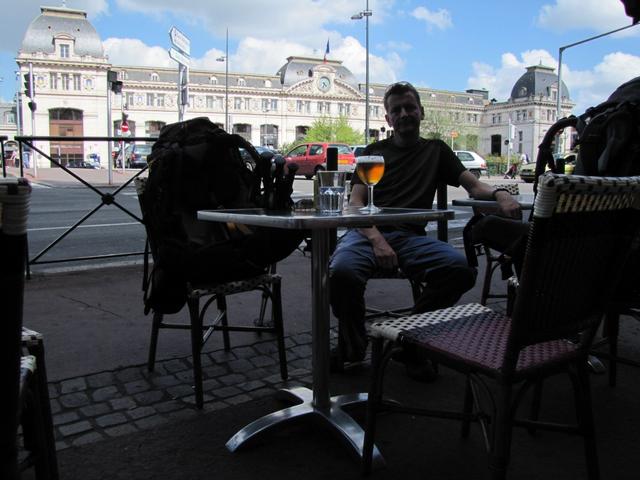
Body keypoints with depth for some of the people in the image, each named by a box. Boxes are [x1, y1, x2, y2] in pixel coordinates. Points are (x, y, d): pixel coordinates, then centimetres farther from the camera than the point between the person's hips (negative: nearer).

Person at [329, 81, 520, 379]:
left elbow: (474, 186, 14)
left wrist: (500, 194, -12)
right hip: (368, 231, -1)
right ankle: (351, 347, -4)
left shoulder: (435, 150, 26)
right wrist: (376, 239, -13)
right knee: (342, 271, -35)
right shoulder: (374, 151, 22)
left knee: (461, 268, -29)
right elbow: (356, 203, 8)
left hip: (411, 236, 1)